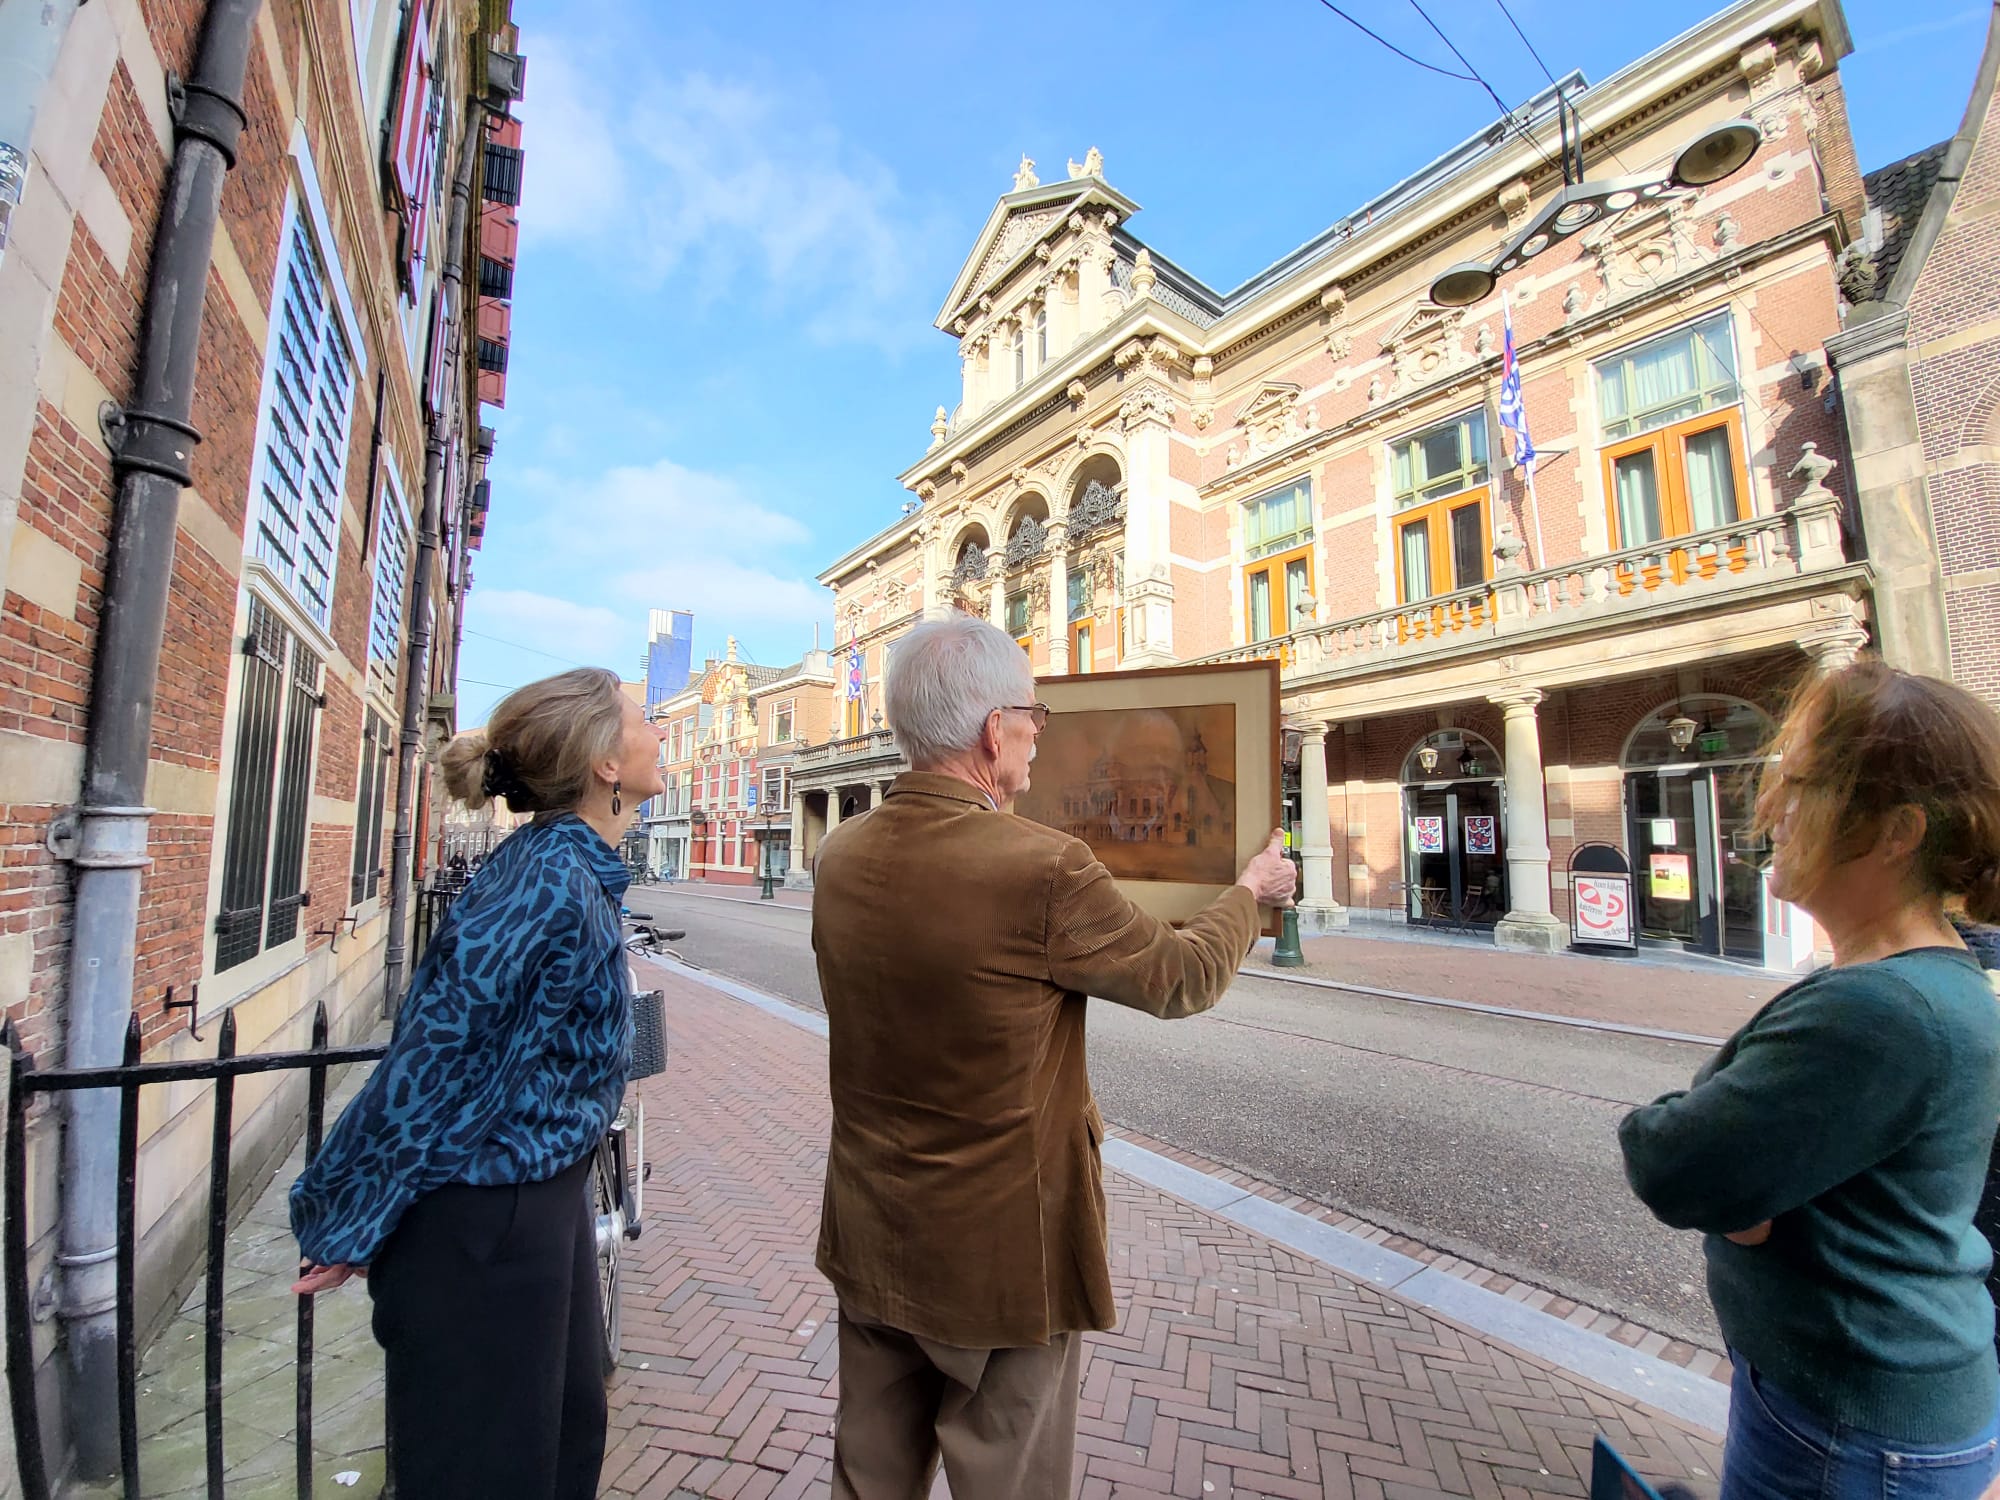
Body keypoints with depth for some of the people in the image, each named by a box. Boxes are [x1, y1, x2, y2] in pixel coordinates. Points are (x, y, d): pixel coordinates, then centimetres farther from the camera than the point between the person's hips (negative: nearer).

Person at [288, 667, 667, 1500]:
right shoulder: (551, 883, -27)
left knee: (569, 1428, 25)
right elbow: (436, 1051, -22)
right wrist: (352, 1226, -10)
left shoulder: (572, 868, 2)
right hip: (485, 1219, -8)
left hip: (542, 1195, 8)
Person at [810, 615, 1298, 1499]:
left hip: (869, 1236, 6)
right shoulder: (1043, 870, -27)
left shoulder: (840, 856, -8)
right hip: (1000, 1253, -6)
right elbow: (1180, 980, -12)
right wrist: (1250, 892, 6)